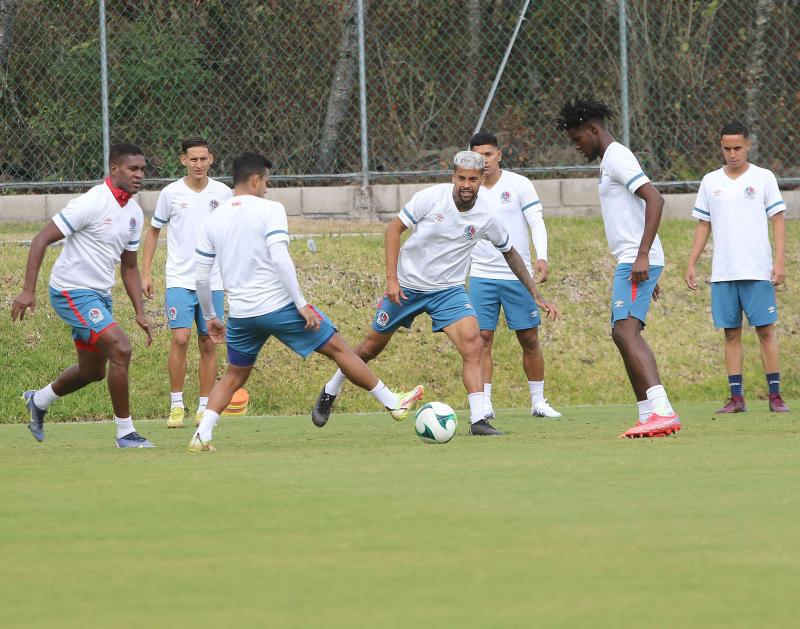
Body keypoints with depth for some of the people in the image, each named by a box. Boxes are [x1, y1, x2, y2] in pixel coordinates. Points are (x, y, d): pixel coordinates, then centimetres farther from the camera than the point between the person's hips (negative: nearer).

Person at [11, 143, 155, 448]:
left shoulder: (134, 213, 7)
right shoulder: (92, 203, -19)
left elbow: (129, 266, 18)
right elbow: (42, 239, -18)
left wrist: (140, 313, 10)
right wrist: (28, 290, -22)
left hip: (100, 295, 9)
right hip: (72, 292, -9)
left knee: (93, 371, 16)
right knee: (120, 349, -20)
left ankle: (38, 401, 43)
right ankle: (125, 432, -11)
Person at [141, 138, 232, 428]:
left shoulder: (223, 193, 3)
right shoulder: (171, 193, -1)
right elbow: (153, 231, 10)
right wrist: (145, 272, 4)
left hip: (213, 281, 2)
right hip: (180, 280, -2)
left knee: (208, 344, 3)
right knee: (180, 339, -14)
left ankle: (204, 407, 11)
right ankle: (176, 406, -3)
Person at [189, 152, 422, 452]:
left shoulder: (212, 221, 8)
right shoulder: (269, 210, -8)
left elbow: (201, 276, 10)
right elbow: (279, 258, -19)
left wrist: (210, 317, 22)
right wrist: (302, 304, -16)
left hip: (241, 314, 5)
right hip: (279, 306, -5)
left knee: (234, 376, 20)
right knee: (338, 348, 8)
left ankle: (202, 435, 1)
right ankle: (394, 403, 16)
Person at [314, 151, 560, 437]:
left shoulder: (486, 214, -11)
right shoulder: (432, 197, -19)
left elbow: (510, 252, 6)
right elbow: (394, 228, -10)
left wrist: (536, 296, 7)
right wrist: (391, 278, -17)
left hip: (449, 290, 1)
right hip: (406, 285, -1)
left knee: (472, 344, -21)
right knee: (372, 346, 12)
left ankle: (478, 420, -22)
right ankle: (330, 392, 36)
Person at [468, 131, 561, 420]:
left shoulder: (519, 184, -2)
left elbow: (537, 223, -6)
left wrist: (542, 258, -21)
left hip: (517, 276, -1)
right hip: (481, 276, 1)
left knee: (529, 339, 1)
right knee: (482, 339, -7)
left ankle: (538, 401, 13)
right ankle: (484, 403, -5)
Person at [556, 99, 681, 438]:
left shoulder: (617, 157, -9)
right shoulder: (609, 161, 23)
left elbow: (655, 200, -21)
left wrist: (643, 256, -26)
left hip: (636, 262, -11)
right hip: (632, 261, 11)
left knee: (626, 331, -22)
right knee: (623, 334, 14)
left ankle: (662, 411, -35)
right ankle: (647, 416, 16)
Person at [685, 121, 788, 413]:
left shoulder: (764, 178, 2)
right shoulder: (710, 182, 11)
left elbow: (777, 222, 1)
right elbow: (703, 225, 15)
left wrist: (779, 261, -9)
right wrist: (691, 264, 8)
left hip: (758, 271, -3)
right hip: (722, 274, 3)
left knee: (766, 330, -5)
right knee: (731, 334, 3)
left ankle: (775, 395, -2)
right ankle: (736, 397, 5)